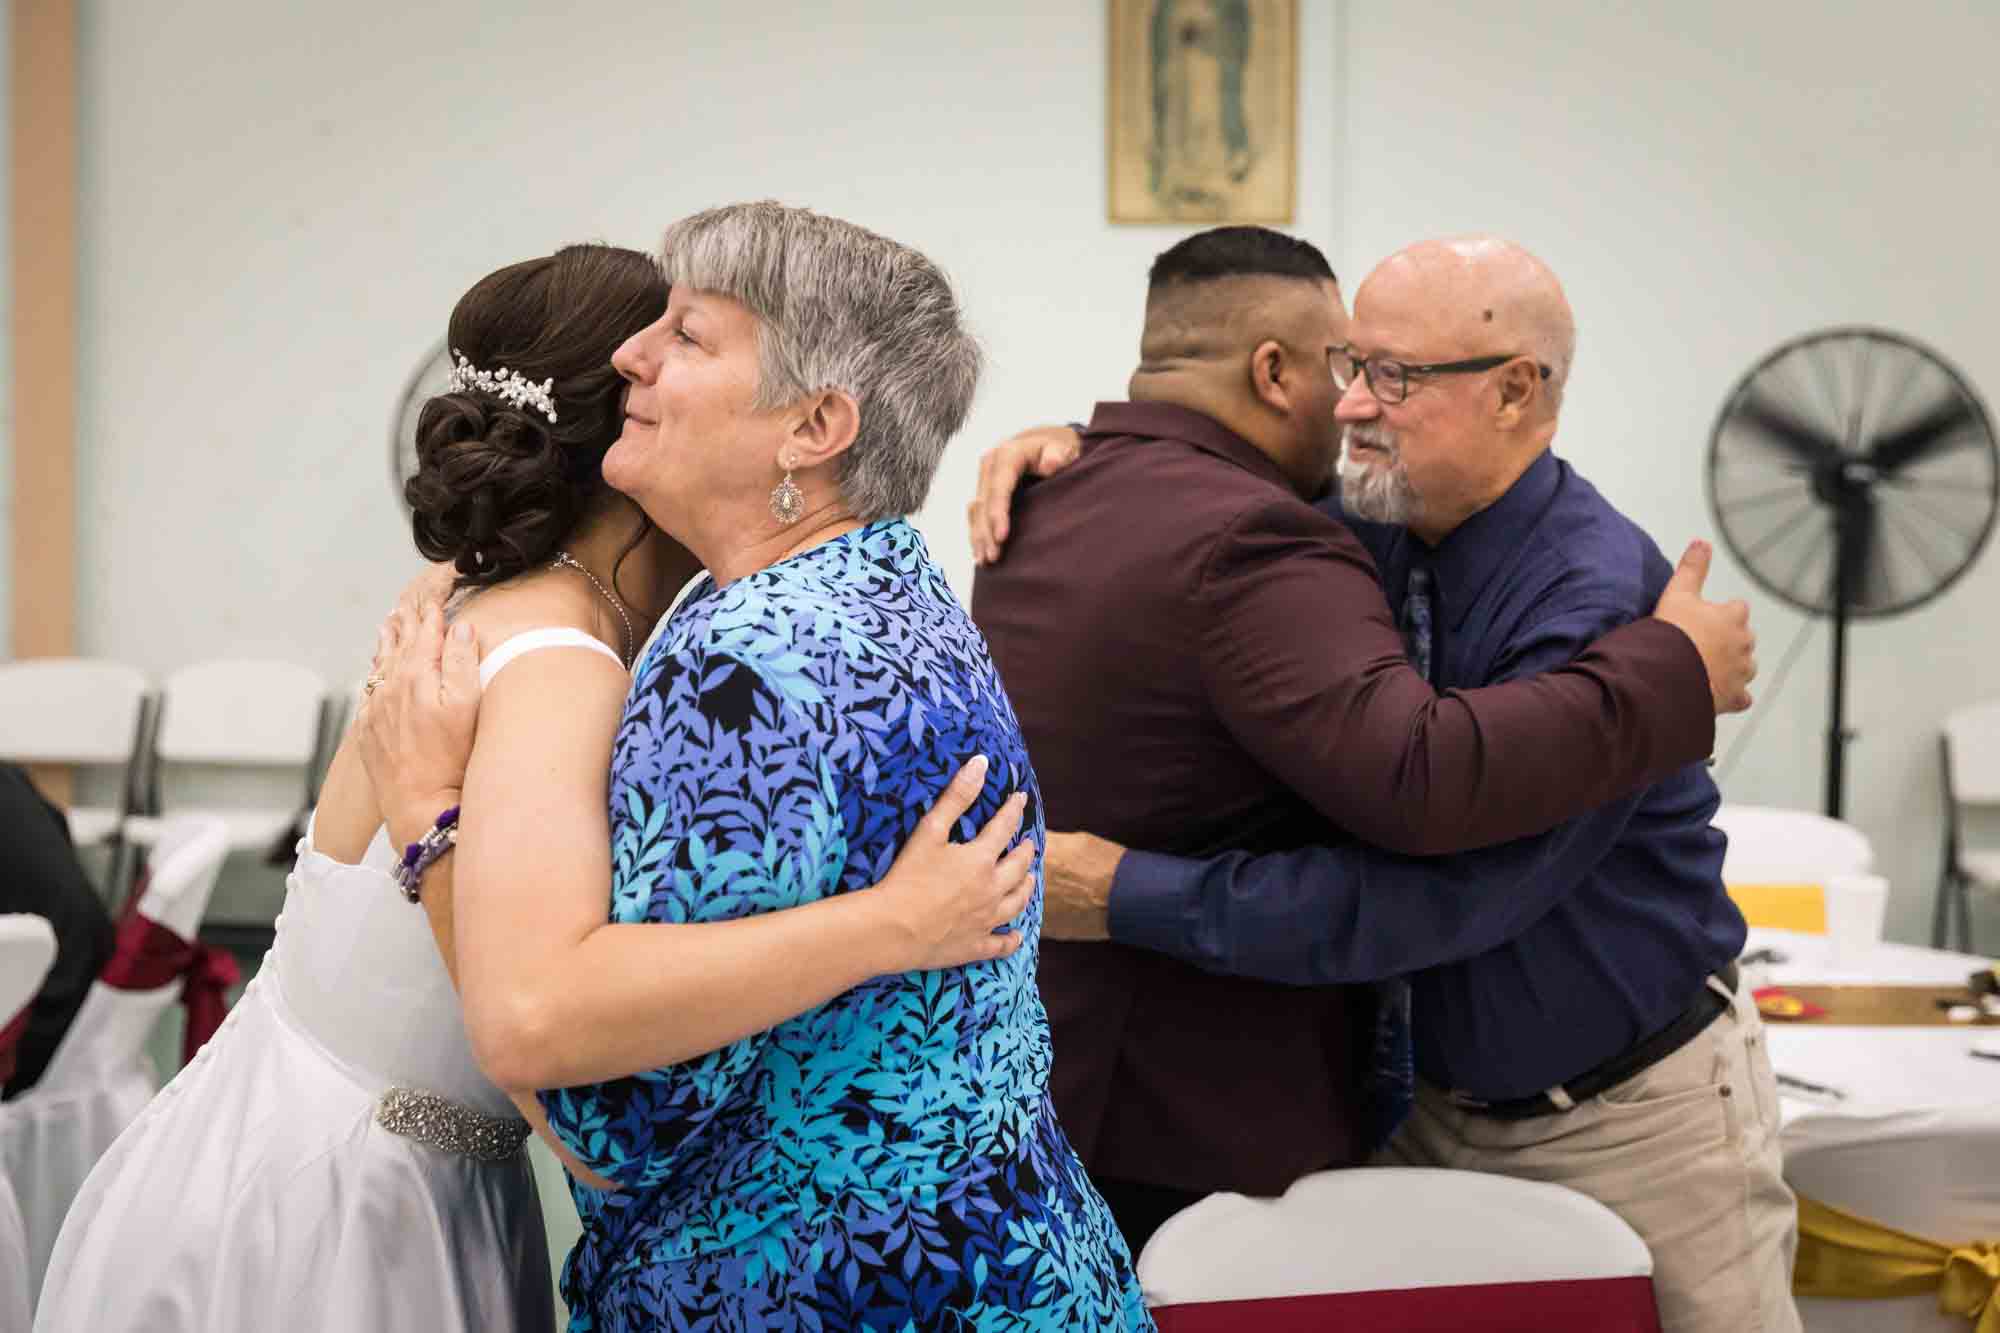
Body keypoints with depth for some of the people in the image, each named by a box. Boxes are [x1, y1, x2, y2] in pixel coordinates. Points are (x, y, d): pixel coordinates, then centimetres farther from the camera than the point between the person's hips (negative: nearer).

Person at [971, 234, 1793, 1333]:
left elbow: (1446, 890, -34)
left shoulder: (1602, 603, -26)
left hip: (1636, 1112, -6)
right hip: (1446, 1105, 6)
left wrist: (1127, 892, -34)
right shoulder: (1379, 540, -4)